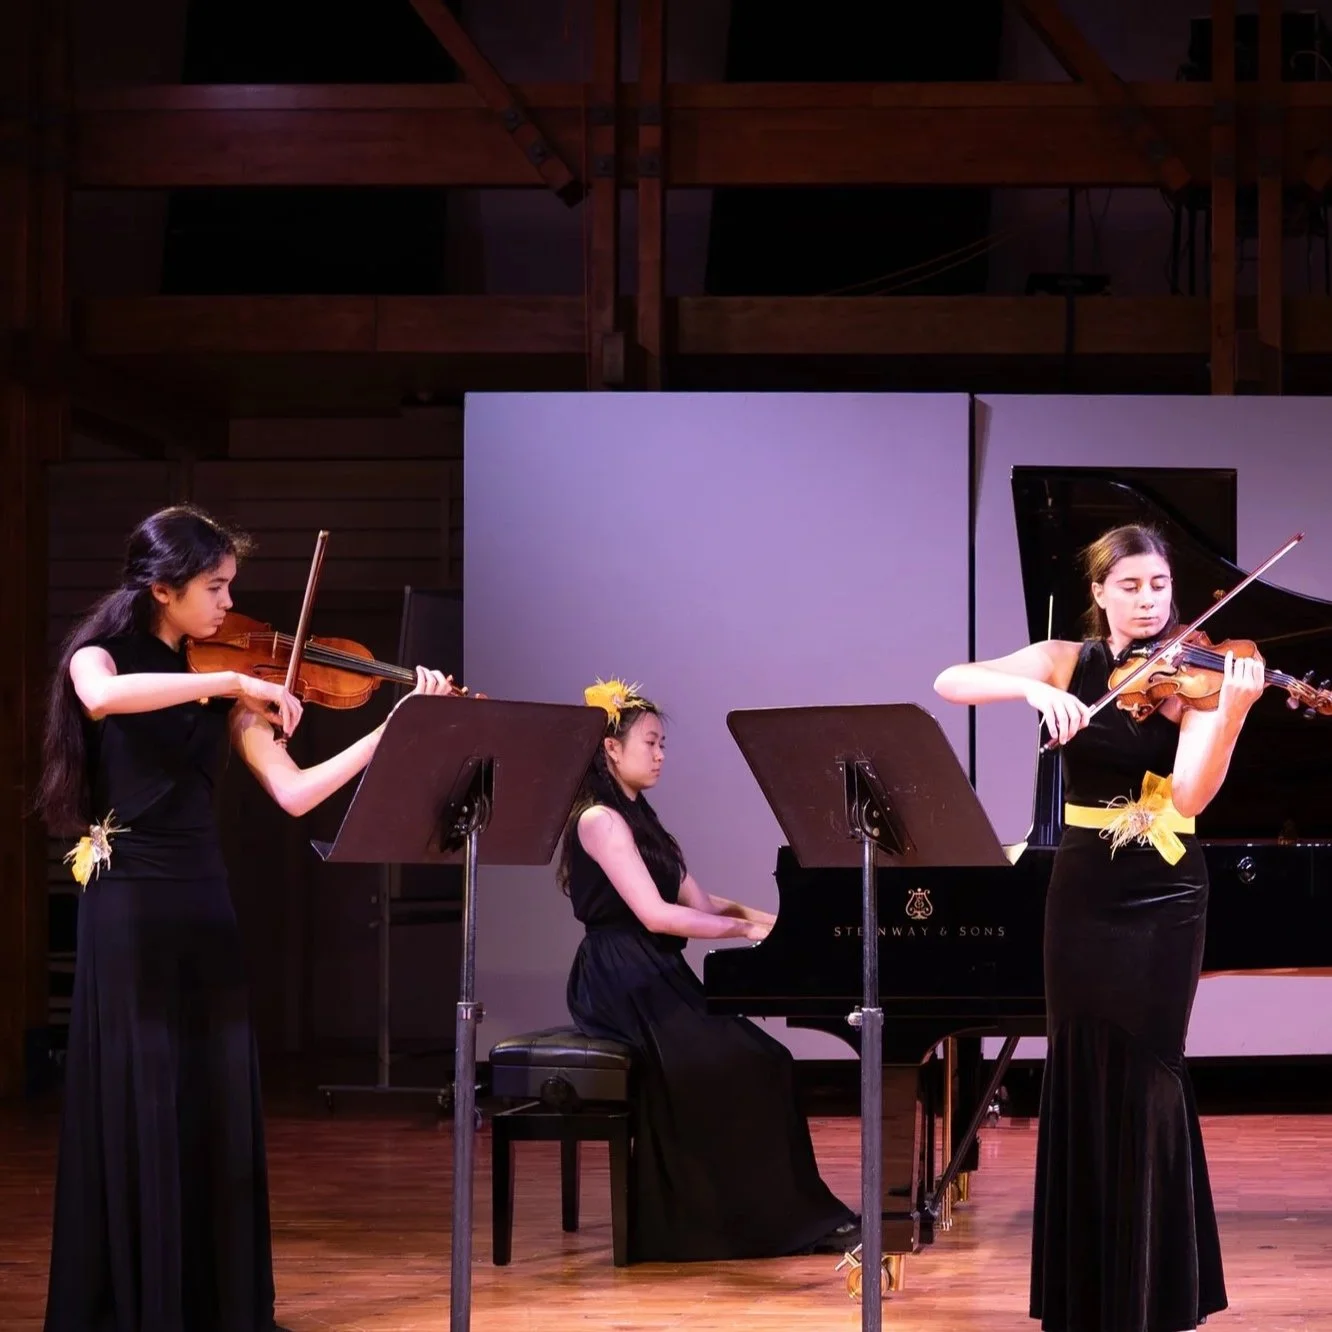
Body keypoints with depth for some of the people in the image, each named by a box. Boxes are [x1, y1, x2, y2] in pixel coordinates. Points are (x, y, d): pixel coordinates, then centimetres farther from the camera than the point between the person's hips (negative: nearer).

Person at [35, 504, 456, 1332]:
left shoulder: (223, 688, 10)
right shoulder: (100, 656, -3)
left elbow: (294, 793, 1)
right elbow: (104, 699, -30)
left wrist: (400, 726, -5)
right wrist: (232, 682, -29)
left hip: (205, 905, 5)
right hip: (129, 905, -5)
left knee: (219, 1113, 6)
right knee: (137, 1113, -3)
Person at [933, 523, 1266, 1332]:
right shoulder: (1067, 662, 2)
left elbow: (1192, 794, -22)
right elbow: (951, 682, -10)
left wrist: (1231, 712, -38)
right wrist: (1035, 689, -27)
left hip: (1164, 897, -3)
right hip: (1083, 893, 3)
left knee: (1145, 1075, -6)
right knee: (1080, 1075, 6)